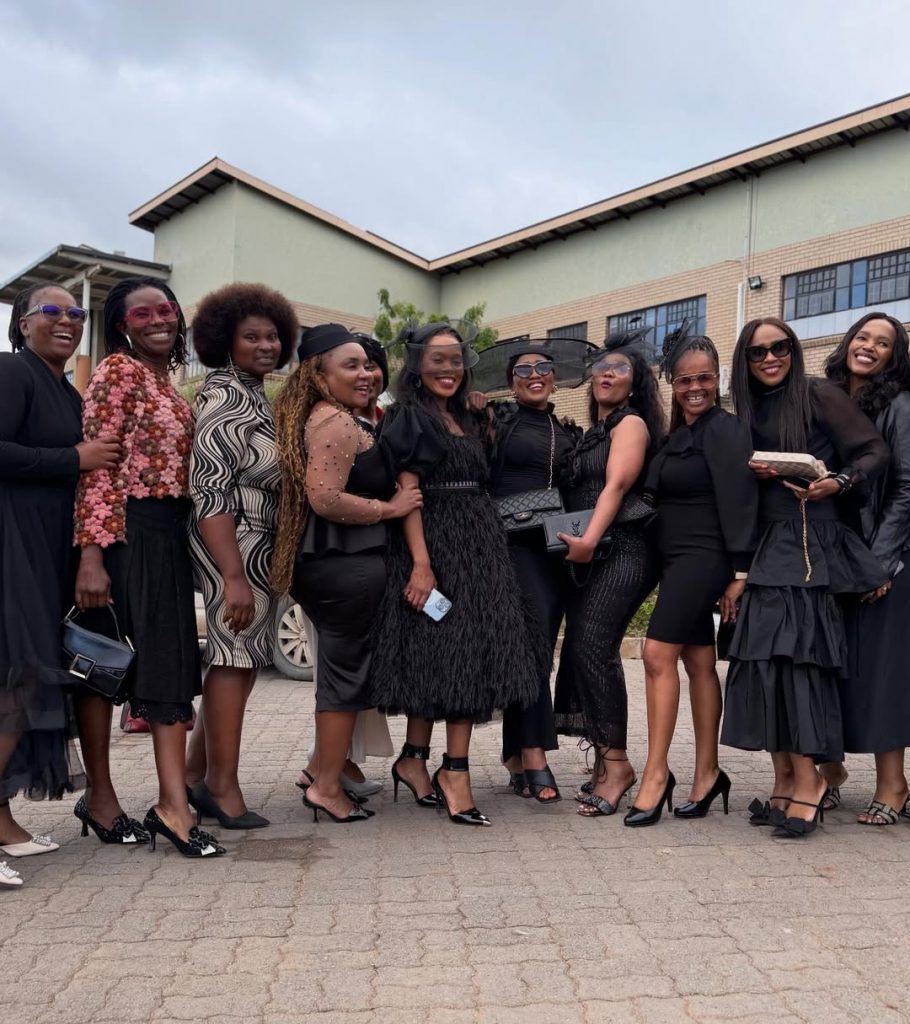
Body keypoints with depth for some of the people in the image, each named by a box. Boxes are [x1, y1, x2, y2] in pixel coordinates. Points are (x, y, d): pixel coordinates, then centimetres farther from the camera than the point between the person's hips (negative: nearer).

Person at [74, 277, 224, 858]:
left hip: (169, 536, 8)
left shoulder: (168, 384, 17)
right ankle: (100, 797, 17)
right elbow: (97, 465, -15)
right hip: (123, 532, -8)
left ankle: (174, 804, 8)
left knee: (173, 662, 4)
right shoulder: (118, 370, -7)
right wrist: (92, 555, -22)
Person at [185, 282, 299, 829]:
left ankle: (198, 773, 22)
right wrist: (234, 575, -25)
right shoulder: (225, 395, -12)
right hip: (237, 543, -9)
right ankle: (222, 785, 9)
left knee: (239, 656, 12)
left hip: (262, 543, 9)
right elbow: (210, 490, -20)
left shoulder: (259, 396, 16)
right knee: (237, 655, -3)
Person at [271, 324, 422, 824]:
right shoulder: (338, 423, -14)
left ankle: (328, 765, 29)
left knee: (340, 667, 18)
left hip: (324, 562, 10)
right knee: (347, 671, 0)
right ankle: (327, 787, 9)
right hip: (348, 564, -10)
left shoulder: (319, 418, 17)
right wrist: (389, 508, -14)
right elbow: (325, 498, -25)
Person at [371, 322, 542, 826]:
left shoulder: (468, 421, 19)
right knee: (439, 653, -6)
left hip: (478, 546, 7)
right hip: (434, 544, -7)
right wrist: (421, 562, -20)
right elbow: (407, 492, -12)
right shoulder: (407, 417, -3)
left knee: (472, 656, 4)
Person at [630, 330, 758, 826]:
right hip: (675, 559, 8)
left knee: (658, 655, -13)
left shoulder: (726, 429, -8)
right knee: (698, 663, 9)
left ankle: (656, 772, -5)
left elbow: (739, 501, -14)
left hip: (704, 558, -8)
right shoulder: (674, 435, 15)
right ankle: (706, 774, 16)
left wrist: (739, 572, -18)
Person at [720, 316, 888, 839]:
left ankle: (807, 780, -4)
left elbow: (876, 452, -4)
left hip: (814, 545, -6)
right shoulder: (751, 411, 16)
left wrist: (837, 481, -20)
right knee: (764, 656, 0)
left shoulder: (820, 396, -2)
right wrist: (750, 473, -2)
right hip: (769, 546, 6)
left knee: (796, 654, -12)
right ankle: (786, 780, 7)